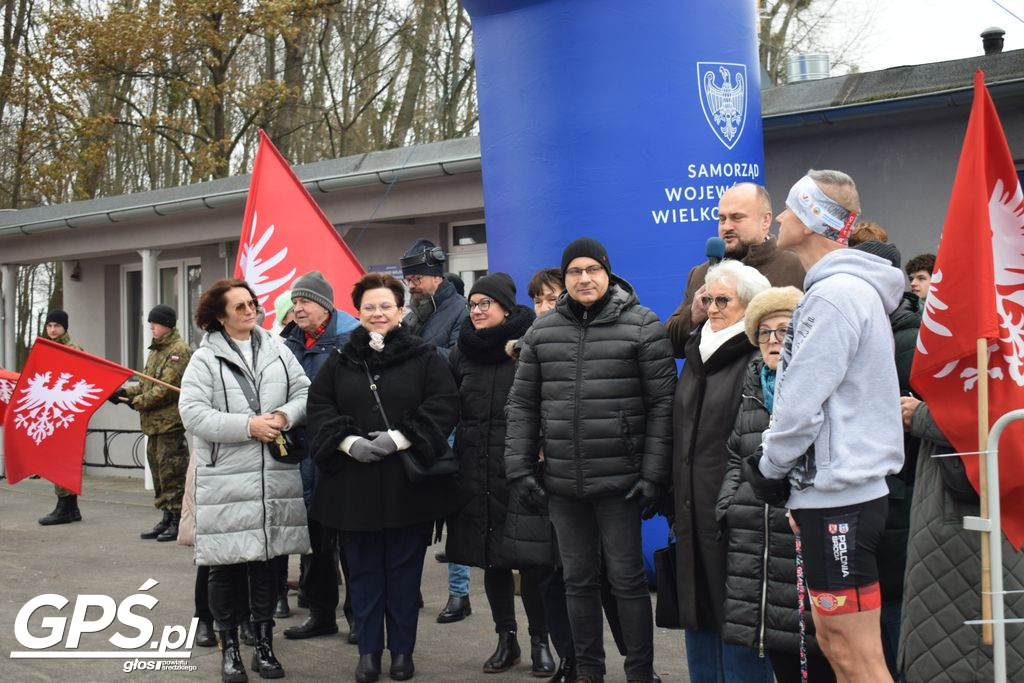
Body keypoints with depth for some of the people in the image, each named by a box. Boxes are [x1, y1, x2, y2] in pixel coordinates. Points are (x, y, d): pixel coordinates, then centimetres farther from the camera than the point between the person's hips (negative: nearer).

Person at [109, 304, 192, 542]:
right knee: (158, 472, 14)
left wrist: (137, 402, -9)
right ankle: (167, 518, 22)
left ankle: (178, 521, 0)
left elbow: (167, 390, -18)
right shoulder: (156, 350, 19)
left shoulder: (179, 351, -12)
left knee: (171, 473, -6)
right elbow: (146, 383, 23)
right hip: (154, 423, 10)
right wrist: (125, 392, 7)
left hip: (170, 423, -10)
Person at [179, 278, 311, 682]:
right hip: (227, 480, -3)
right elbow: (193, 413, -12)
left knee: (269, 559, 10)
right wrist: (248, 426, -17)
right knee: (228, 565, 3)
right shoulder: (205, 359, -2)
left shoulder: (277, 352, 10)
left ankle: (264, 644, 23)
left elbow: (304, 393, 9)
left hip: (275, 477, 3)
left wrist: (285, 415, -12)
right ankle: (229, 647, 17)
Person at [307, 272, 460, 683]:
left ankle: (402, 650, 19)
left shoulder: (424, 357, 2)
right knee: (363, 569, 8)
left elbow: (443, 405, -7)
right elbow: (319, 407, 5)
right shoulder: (340, 360, 10)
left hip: (408, 481, -2)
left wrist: (398, 438, -16)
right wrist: (348, 441, -12)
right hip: (354, 482, 2)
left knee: (404, 568, 6)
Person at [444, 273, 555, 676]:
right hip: (475, 471, 5)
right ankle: (506, 639, 23)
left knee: (530, 558, 0)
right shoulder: (463, 351, 9)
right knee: (491, 558, 10)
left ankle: (540, 642, 15)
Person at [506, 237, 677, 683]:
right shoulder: (542, 333, 8)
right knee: (578, 579, 14)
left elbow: (662, 404, -7)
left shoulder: (642, 326, -4)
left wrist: (654, 475, -12)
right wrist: (519, 468, 2)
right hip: (562, 483, 4)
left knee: (627, 578, 4)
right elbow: (522, 405, 10)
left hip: (620, 481, -4)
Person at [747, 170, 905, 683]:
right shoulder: (853, 289, 17)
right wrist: (803, 491, 17)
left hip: (839, 497, -10)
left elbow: (802, 406, -19)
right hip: (833, 491, 10)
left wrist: (769, 468, -3)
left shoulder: (836, 295, -16)